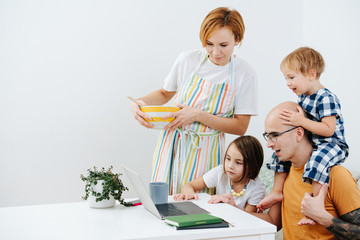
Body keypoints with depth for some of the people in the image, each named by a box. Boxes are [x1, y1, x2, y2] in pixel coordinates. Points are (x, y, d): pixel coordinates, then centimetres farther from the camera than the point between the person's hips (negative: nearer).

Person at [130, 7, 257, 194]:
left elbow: (240, 127, -7)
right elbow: (165, 93, 14)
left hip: (205, 151, -2)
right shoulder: (187, 60, -3)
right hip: (173, 143, 2)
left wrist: (198, 115, -18)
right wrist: (139, 103, -6)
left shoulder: (245, 74, -8)